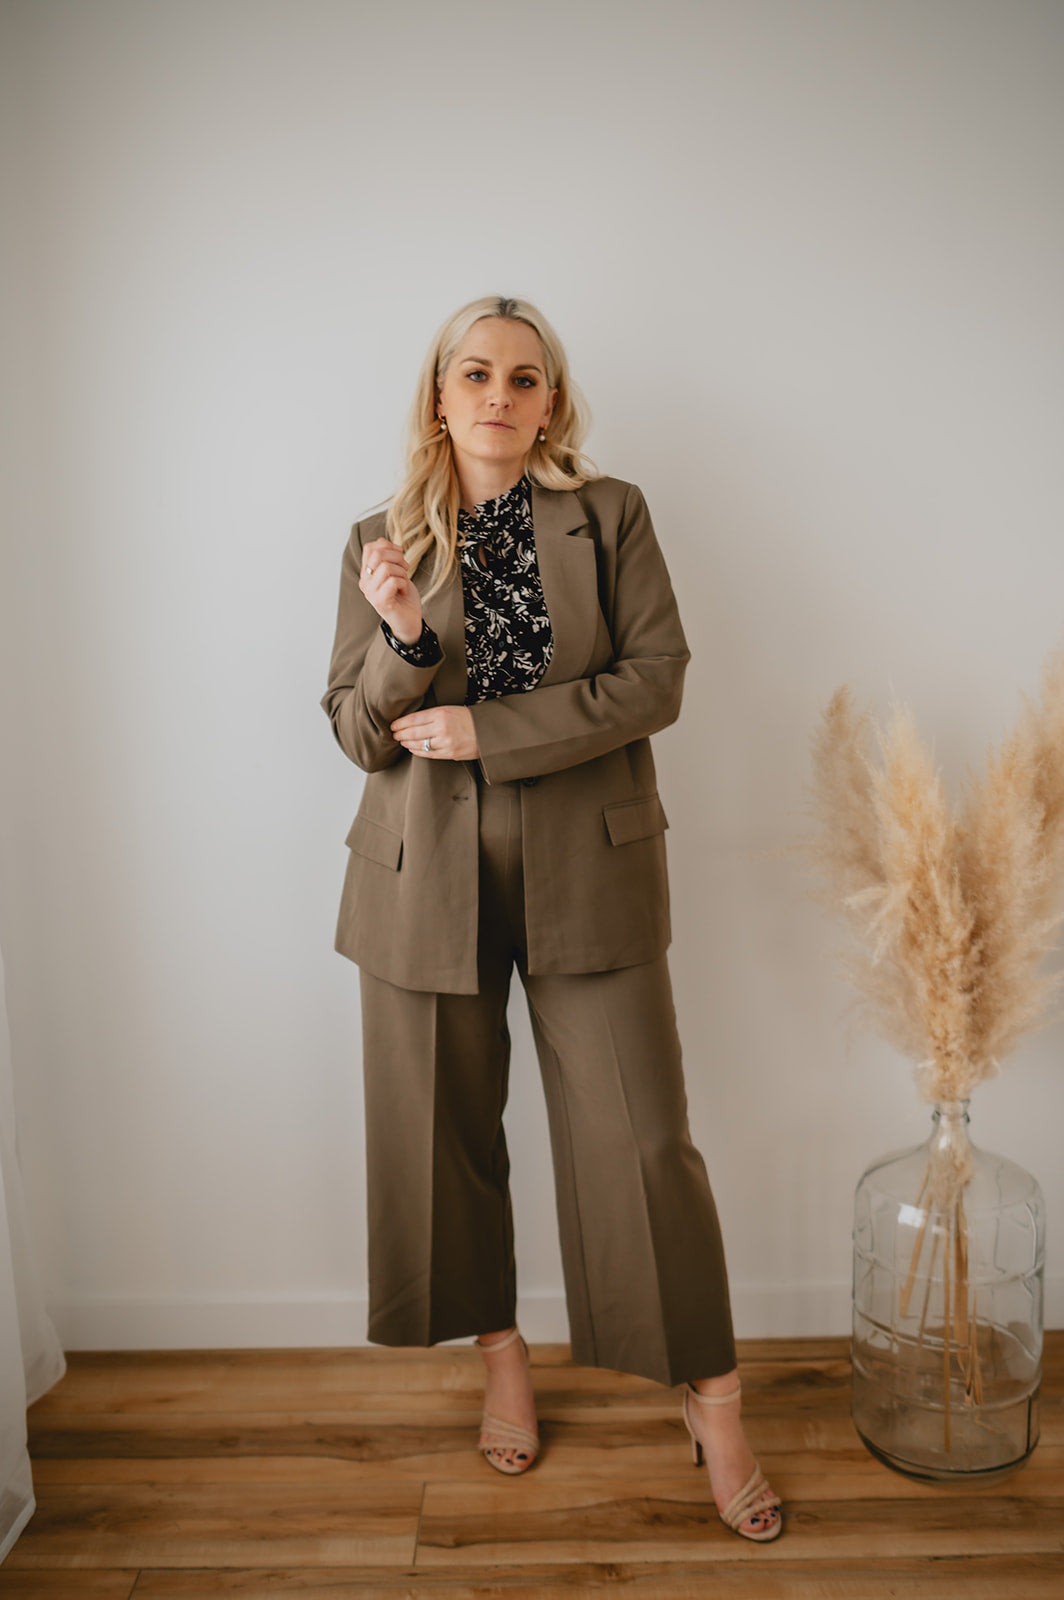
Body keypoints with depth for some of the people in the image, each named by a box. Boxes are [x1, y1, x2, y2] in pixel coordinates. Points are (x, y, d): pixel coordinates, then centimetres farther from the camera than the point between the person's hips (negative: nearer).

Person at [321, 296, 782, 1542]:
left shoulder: (611, 516, 3)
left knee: (642, 1136, -1)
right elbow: (357, 731, 3)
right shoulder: (380, 542, 7)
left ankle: (712, 1403, 19)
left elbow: (657, 678, -7)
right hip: (426, 877, 2)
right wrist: (406, 637, -18)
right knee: (448, 1131, 11)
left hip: (587, 867, -1)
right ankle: (499, 1354, 36)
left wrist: (489, 727, -13)